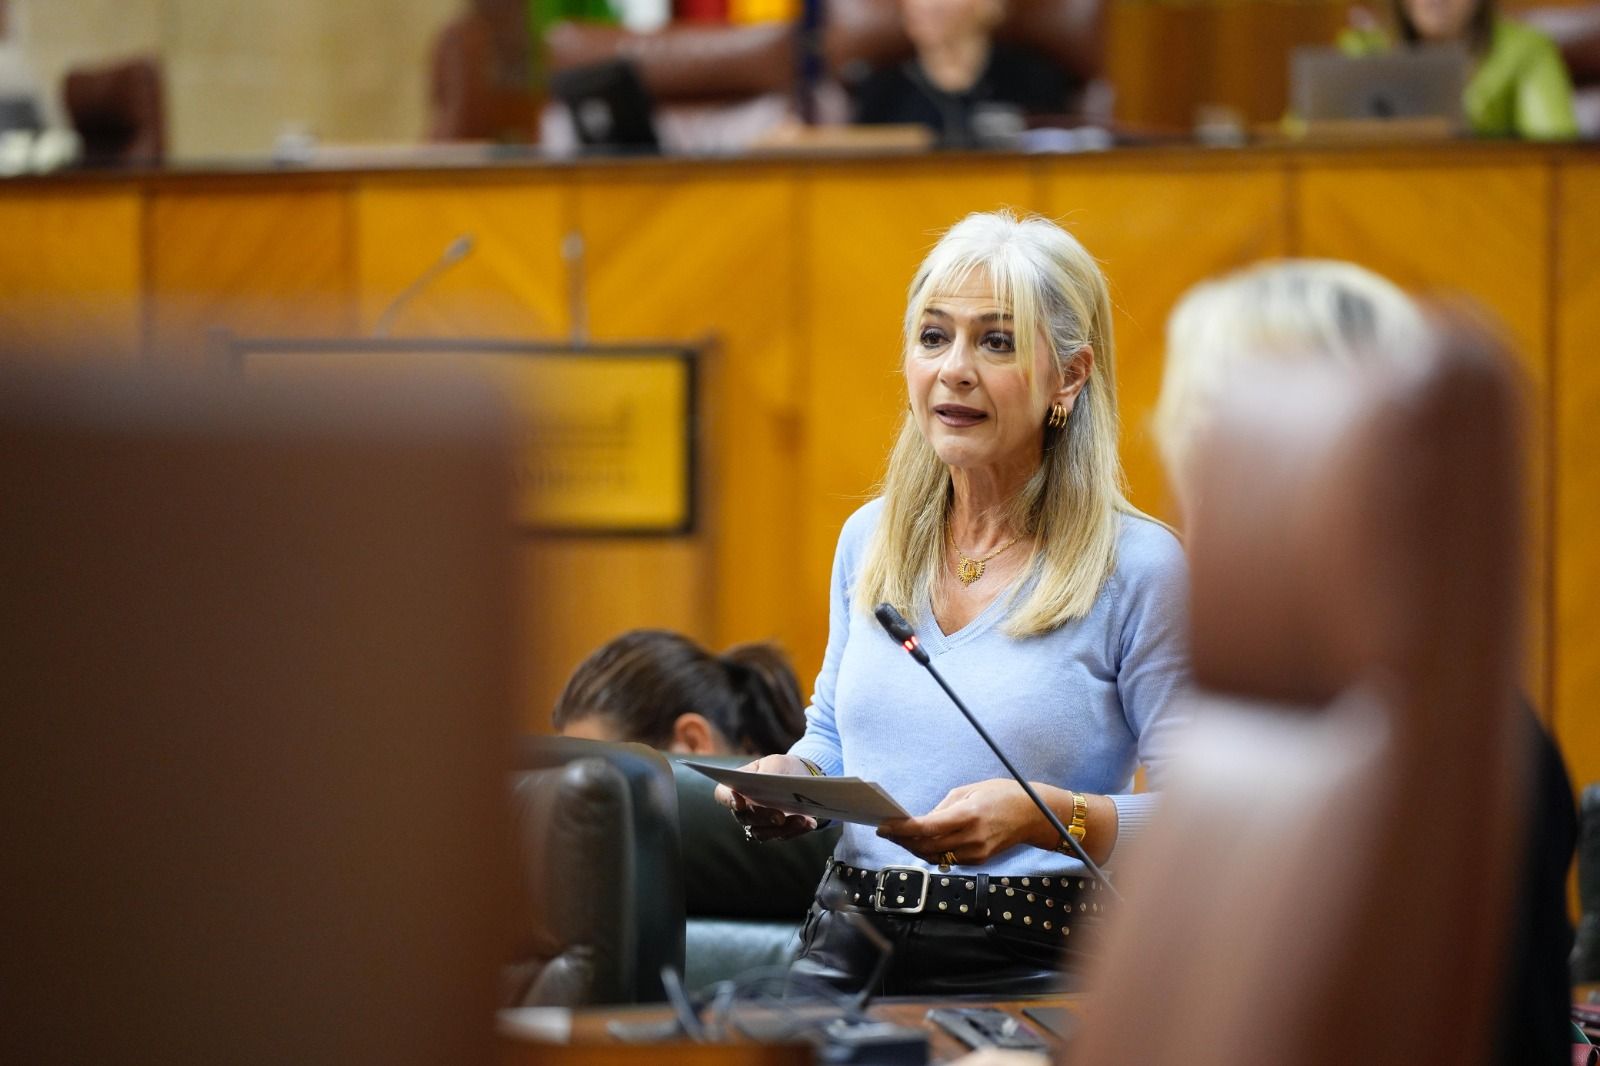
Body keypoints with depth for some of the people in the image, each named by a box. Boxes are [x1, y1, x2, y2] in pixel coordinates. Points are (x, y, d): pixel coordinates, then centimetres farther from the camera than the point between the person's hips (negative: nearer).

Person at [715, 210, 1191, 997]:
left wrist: (1048, 815, -22)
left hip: (1036, 962, -4)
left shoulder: (1138, 565, -4)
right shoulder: (868, 539, 14)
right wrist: (789, 779, 5)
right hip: (851, 946, 4)